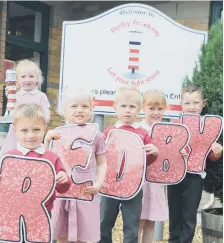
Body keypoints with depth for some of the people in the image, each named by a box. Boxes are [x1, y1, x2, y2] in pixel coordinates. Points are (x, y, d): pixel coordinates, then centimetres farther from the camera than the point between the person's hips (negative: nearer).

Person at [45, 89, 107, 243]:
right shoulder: (57, 133, 1)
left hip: (86, 190, -1)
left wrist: (100, 182, -11)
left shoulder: (96, 136, -1)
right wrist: (47, 140, -9)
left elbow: (102, 163, 4)